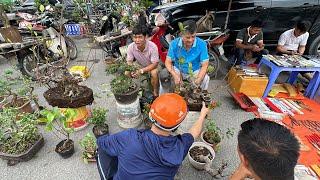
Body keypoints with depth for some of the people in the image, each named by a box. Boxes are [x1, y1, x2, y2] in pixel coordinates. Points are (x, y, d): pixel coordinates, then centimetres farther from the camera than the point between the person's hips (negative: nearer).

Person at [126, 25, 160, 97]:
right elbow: (129, 61, -10)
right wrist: (131, 70, -33)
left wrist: (141, 71, -39)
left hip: (152, 66, -3)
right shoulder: (131, 47, -22)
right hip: (139, 66, 4)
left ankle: (155, 92, -11)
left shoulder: (152, 46, -32)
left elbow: (155, 64, -27)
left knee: (154, 73, -35)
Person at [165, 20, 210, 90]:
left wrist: (198, 80, -35)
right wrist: (175, 75, -35)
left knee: (205, 78, -29)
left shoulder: (202, 44, -15)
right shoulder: (174, 43, -13)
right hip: (178, 70, 1)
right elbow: (168, 62, -14)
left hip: (195, 71, 0)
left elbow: (204, 65, -17)